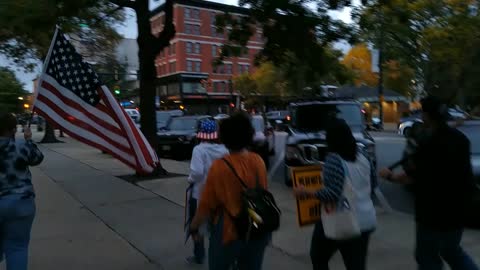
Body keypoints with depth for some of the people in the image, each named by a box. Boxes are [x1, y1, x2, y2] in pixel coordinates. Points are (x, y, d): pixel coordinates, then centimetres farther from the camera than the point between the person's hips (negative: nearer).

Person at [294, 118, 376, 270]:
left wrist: (305, 192, -16)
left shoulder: (334, 159, -18)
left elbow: (333, 194, -25)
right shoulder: (363, 158, 4)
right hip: (366, 221, 6)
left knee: (318, 258, 18)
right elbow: (371, 187, 14)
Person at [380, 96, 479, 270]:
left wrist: (389, 176, -1)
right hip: (457, 209, 8)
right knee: (451, 251, 26)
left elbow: (410, 177, -19)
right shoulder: (460, 138, 4)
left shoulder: (428, 142, -21)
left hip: (434, 211, -8)